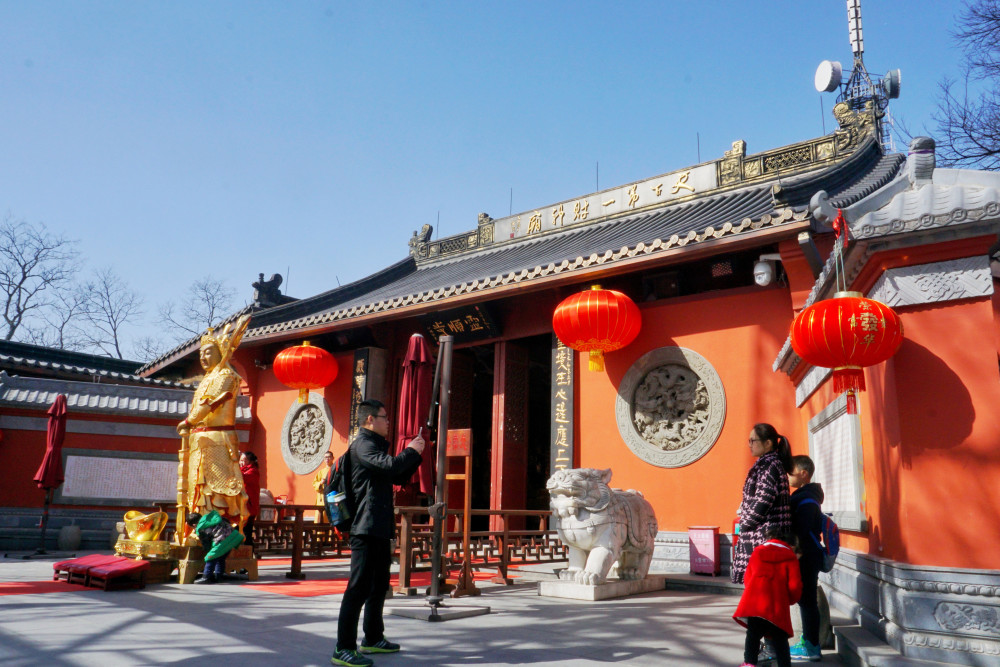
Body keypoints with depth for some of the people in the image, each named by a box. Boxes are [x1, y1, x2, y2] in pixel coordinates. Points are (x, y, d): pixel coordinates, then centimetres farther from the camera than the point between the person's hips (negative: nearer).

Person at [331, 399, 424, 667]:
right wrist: (411, 450, -11)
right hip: (367, 528, -11)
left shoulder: (375, 445, 22)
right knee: (359, 587, -10)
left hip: (379, 529, 11)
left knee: (379, 585, 18)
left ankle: (373, 638, 30)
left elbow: (398, 476, 28)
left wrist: (415, 454, 16)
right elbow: (390, 466, -28)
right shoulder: (363, 444, -11)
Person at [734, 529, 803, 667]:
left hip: (754, 603, 2)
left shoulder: (757, 552, 17)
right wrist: (790, 600, 20)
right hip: (777, 605, -2)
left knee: (753, 634, 14)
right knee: (779, 638, 9)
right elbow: (794, 586, 1)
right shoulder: (790, 557, 8)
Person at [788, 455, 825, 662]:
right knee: (806, 600, 15)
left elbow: (801, 532, -23)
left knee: (807, 601, -4)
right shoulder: (801, 496, 14)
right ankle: (807, 642, 24)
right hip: (805, 558, 10)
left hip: (806, 558, -10)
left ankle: (812, 648, 2)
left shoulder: (806, 499, -17)